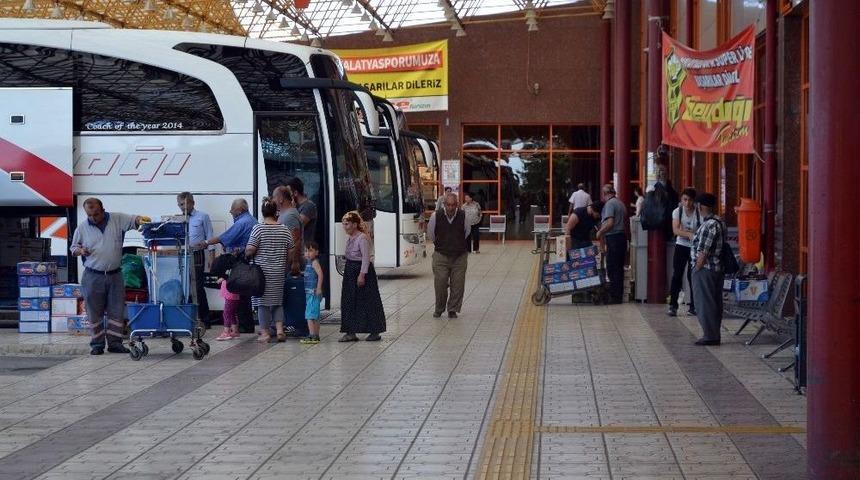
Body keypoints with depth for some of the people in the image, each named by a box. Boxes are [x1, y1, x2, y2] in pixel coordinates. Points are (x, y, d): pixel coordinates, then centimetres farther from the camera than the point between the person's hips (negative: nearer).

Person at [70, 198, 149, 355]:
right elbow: (73, 248, 12)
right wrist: (80, 251, -11)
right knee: (95, 312, 3)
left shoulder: (117, 219, 1)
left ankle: (115, 343, 9)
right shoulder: (82, 228, 3)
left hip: (115, 275, 1)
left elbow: (133, 220, -11)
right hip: (93, 276, -1)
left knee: (117, 311, 2)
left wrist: (140, 219, -35)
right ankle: (97, 344, 10)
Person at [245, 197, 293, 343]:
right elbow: (290, 253, 5)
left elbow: (250, 250, -13)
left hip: (261, 271, -3)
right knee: (277, 301, 15)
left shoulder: (258, 229, -10)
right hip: (278, 272, 3)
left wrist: (246, 256, 8)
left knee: (263, 303, 4)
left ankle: (265, 333, 5)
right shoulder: (285, 230, 1)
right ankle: (279, 329, 2)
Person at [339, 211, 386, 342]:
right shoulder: (349, 237, 9)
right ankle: (351, 332, 12)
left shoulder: (362, 238, -18)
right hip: (350, 271, 9)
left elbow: (366, 258, -20)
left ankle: (375, 332, 6)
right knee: (349, 302, 8)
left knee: (367, 302, -2)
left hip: (362, 271, -9)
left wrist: (362, 275, -23)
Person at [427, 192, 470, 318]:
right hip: (441, 255, -1)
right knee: (440, 283, -4)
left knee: (458, 285, 1)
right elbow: (430, 233, 10)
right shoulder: (436, 216, -9)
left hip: (459, 256, 1)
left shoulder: (463, 216, -6)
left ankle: (453, 310, 15)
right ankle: (439, 309, 16)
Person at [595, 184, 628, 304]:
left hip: (613, 238, -9)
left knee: (612, 268, -5)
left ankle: (614, 296, -5)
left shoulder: (609, 204, -11)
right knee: (619, 268, 13)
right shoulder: (621, 203, 16)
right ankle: (619, 295, 16)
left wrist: (600, 232, -6)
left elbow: (610, 223, -20)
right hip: (622, 235, 9)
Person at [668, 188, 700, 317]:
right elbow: (675, 230, -19)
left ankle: (693, 306, 12)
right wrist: (689, 234, -34)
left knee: (693, 276, 2)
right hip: (681, 246, 1)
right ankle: (673, 306, -1)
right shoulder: (677, 212, -6)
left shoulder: (699, 213, -11)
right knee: (677, 275, -3)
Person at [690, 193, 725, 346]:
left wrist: (697, 269, -14)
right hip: (717, 269, 10)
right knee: (715, 303, 12)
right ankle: (714, 335, 17)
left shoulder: (709, 225, -19)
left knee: (705, 303, -5)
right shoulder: (719, 222, 13)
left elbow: (703, 252, -20)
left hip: (705, 269, -10)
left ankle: (710, 336, -4)